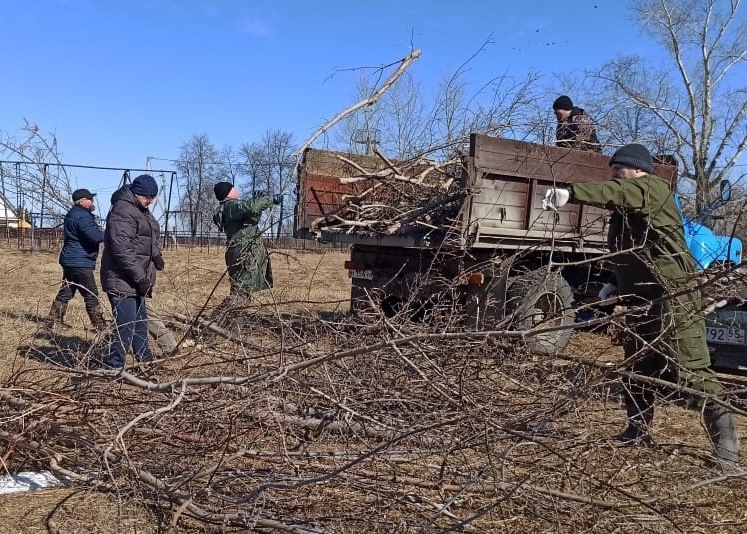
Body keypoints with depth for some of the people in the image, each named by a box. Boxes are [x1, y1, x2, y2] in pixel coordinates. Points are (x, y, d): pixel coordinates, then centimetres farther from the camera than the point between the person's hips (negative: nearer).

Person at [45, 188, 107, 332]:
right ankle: (101, 326, 5)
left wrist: (100, 232, 5)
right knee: (91, 296, -2)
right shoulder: (82, 216, -17)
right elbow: (96, 237, -27)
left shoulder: (72, 214, 17)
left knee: (65, 293, 14)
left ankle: (51, 323, 17)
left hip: (69, 261, 10)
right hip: (80, 263, -10)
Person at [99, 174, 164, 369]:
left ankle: (145, 358, 33)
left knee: (140, 321, 20)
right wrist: (140, 276, -24)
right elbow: (122, 249, -25)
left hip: (135, 280, 11)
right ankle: (113, 365, -6)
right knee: (127, 327, -13)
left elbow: (149, 239, 26)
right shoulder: (122, 211, -17)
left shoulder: (141, 211, 16)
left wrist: (156, 254, 5)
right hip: (122, 281, -11)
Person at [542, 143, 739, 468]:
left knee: (691, 370, -9)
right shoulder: (626, 212, 20)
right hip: (642, 300, 10)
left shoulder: (654, 188, -7)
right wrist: (615, 286, 17)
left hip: (673, 296, -10)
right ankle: (638, 431, 26)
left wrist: (570, 193, -37)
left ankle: (725, 441, -2)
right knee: (637, 368, 14)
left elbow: (617, 194, -28)